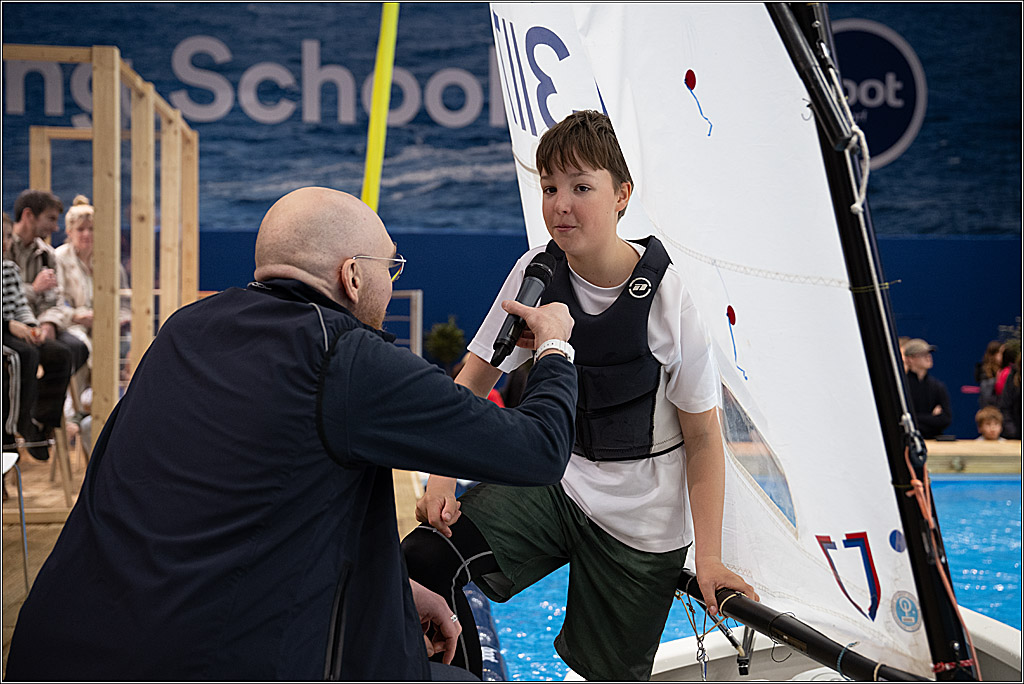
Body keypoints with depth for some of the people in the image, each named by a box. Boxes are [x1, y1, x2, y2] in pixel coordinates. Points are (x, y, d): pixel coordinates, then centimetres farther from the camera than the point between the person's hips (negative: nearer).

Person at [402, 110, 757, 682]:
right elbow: (474, 380, 4)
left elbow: (703, 437, -7)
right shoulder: (537, 272, -6)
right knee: (423, 560, -21)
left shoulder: (667, 296, -15)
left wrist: (709, 557, -11)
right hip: (550, 483, 3)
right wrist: (442, 478, -10)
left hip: (641, 522, -2)